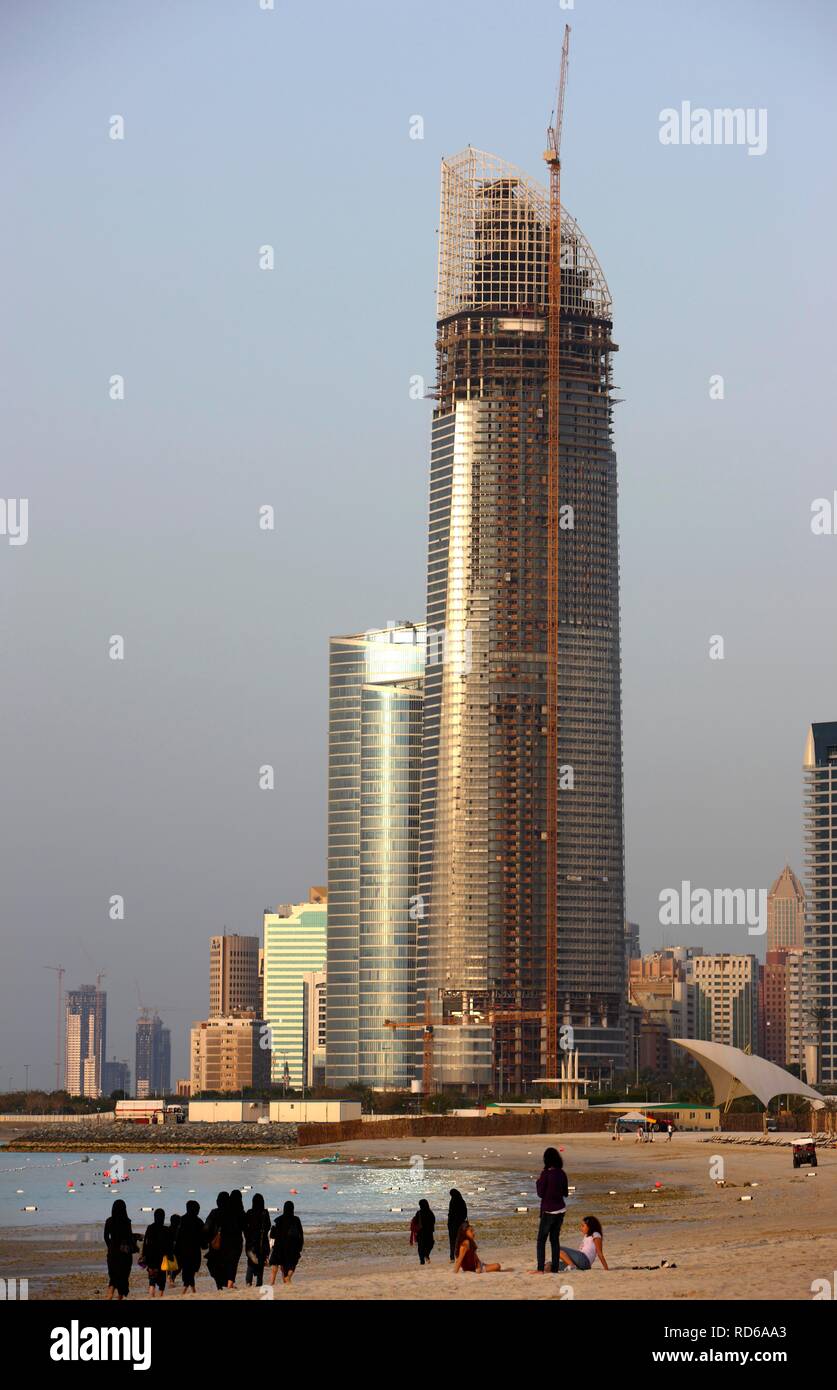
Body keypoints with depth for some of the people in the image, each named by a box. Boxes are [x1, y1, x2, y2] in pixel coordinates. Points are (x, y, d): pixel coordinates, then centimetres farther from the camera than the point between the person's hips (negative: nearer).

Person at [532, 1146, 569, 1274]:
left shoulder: (546, 1174, -15)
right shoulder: (562, 1174, 2)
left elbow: (540, 1193, -11)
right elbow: (565, 1193, 10)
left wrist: (538, 1183, 4)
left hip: (549, 1211, -6)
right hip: (561, 1209, 6)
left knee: (541, 1240, 0)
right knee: (555, 1239, 13)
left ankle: (540, 1269, -7)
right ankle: (555, 1268, 11)